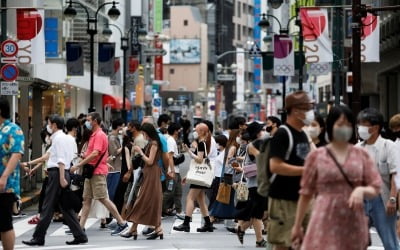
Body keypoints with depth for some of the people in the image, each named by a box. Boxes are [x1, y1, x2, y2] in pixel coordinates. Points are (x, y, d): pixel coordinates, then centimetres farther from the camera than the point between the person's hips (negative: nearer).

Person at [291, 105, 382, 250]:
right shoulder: (316, 156, 5)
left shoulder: (362, 155, 9)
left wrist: (362, 190, -15)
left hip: (353, 224, 2)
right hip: (325, 222, -2)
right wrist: (297, 225, 10)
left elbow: (375, 189, 9)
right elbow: (306, 193, 9)